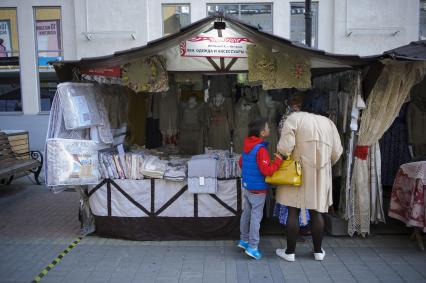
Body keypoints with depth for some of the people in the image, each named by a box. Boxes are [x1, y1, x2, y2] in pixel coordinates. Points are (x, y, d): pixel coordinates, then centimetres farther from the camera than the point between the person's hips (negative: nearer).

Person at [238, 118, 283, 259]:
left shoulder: (246, 146, 3)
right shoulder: (261, 150, -23)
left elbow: (241, 163, 16)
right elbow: (267, 171, -26)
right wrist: (278, 160, -19)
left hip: (246, 186, 8)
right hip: (257, 189, -8)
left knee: (246, 213, 18)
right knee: (256, 216, 0)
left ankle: (244, 240, 30)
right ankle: (252, 247, 6)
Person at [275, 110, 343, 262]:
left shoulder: (295, 118, -7)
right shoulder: (329, 123, 7)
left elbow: (285, 146, -18)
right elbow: (337, 152, 7)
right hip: (320, 176, 4)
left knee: (293, 212, 4)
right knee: (316, 212, 13)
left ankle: (290, 251, 12)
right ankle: (318, 251, 24)